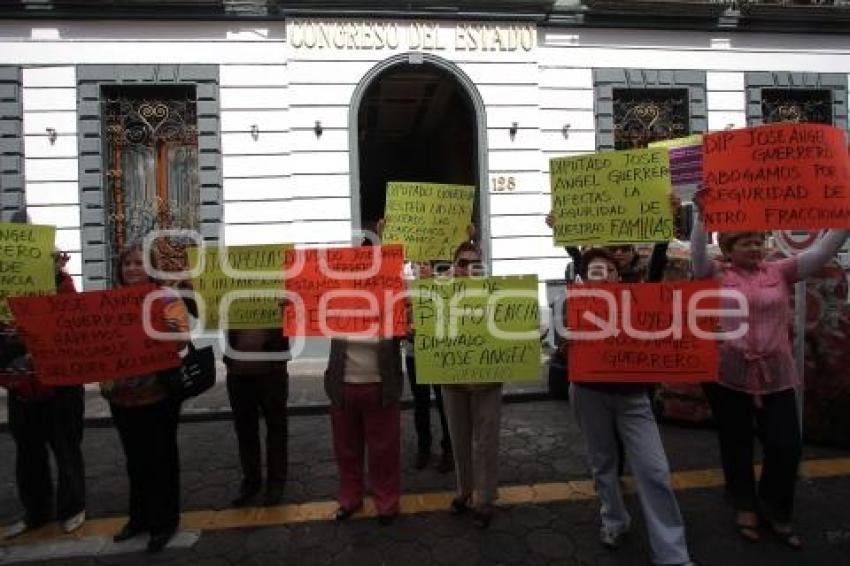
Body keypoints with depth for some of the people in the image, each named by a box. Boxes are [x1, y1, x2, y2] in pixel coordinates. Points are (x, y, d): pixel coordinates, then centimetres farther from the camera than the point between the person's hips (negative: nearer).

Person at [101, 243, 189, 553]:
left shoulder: (168, 300, -8)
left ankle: (164, 522, 22)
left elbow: (181, 339, -17)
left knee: (161, 458, 7)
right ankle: (139, 517, 36)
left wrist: (175, 332, -38)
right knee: (135, 459, 19)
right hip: (120, 395, 5)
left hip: (158, 394, -5)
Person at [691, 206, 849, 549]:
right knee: (736, 444, 13)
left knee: (787, 446, 6)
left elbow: (822, 251, -3)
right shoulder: (718, 275, -1)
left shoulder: (780, 272, 6)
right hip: (727, 375, -2)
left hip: (776, 375, 2)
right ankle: (745, 507, 35)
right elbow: (697, 253, -17)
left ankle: (774, 511, 32)